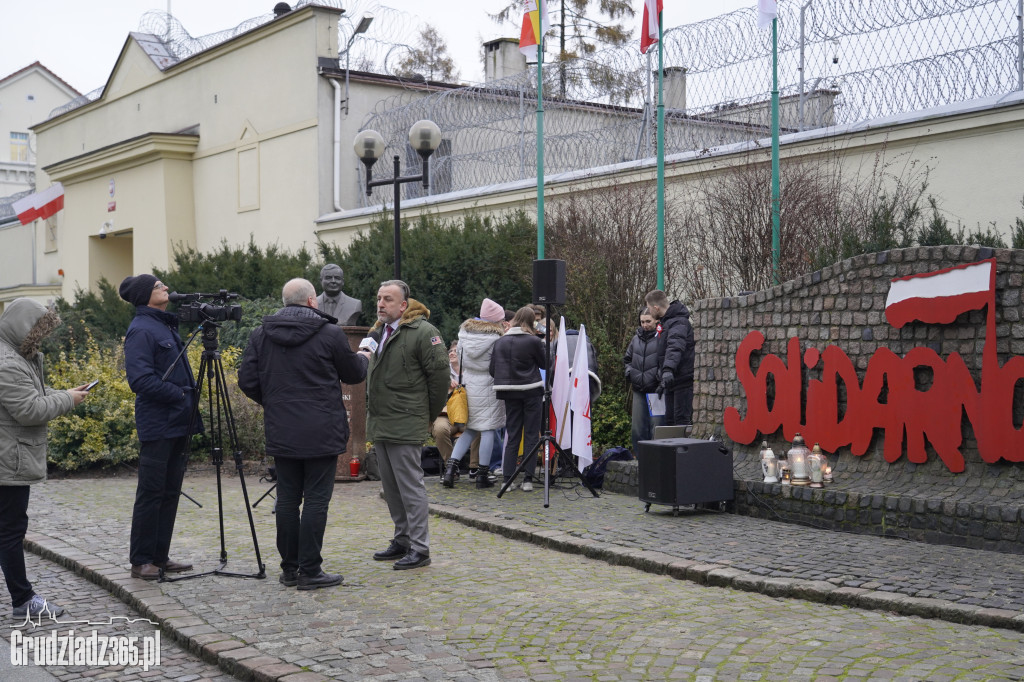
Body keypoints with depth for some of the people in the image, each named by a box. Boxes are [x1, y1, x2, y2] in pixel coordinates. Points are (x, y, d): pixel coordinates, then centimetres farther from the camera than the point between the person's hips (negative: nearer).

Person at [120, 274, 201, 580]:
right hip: (157, 425, -9)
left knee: (170, 492, 11)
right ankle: (141, 561, 6)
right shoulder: (141, 330, -11)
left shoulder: (167, 326, 18)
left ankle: (160, 557, 18)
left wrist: (190, 402, 12)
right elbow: (140, 379, -20)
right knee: (151, 493, -3)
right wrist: (179, 395, -17)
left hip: (177, 423, 9)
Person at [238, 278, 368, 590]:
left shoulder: (261, 334, 4)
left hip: (281, 432, 5)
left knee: (287, 499, 11)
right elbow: (354, 374, 4)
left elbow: (247, 381, 3)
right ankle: (310, 571, 2)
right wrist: (363, 358, 27)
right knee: (316, 500, 0)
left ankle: (289, 569, 17)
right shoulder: (329, 334, -8)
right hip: (321, 433, -4)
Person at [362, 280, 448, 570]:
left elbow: (440, 374, -12)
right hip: (380, 424, 9)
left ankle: (420, 549, 1)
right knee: (391, 488, 15)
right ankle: (402, 541, 26)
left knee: (410, 487, -5)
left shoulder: (422, 331, -13)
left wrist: (429, 415, -5)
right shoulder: (380, 330, 15)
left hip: (405, 425, -9)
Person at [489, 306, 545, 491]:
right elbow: (545, 364, 3)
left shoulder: (500, 342, 2)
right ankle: (527, 479, 1)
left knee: (512, 435, 10)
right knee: (531, 436, 4)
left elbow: (492, 370, 6)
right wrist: (543, 347, 17)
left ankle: (507, 479, 7)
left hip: (510, 393, 4)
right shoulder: (533, 342, -10)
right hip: (531, 392, -3)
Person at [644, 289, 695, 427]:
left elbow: (675, 347, -33)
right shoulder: (665, 322, 19)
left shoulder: (678, 322, -14)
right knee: (669, 419, 10)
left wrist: (668, 369, -47)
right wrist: (661, 380, 30)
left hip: (683, 380, -10)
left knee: (682, 419, -12)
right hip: (672, 380, 10)